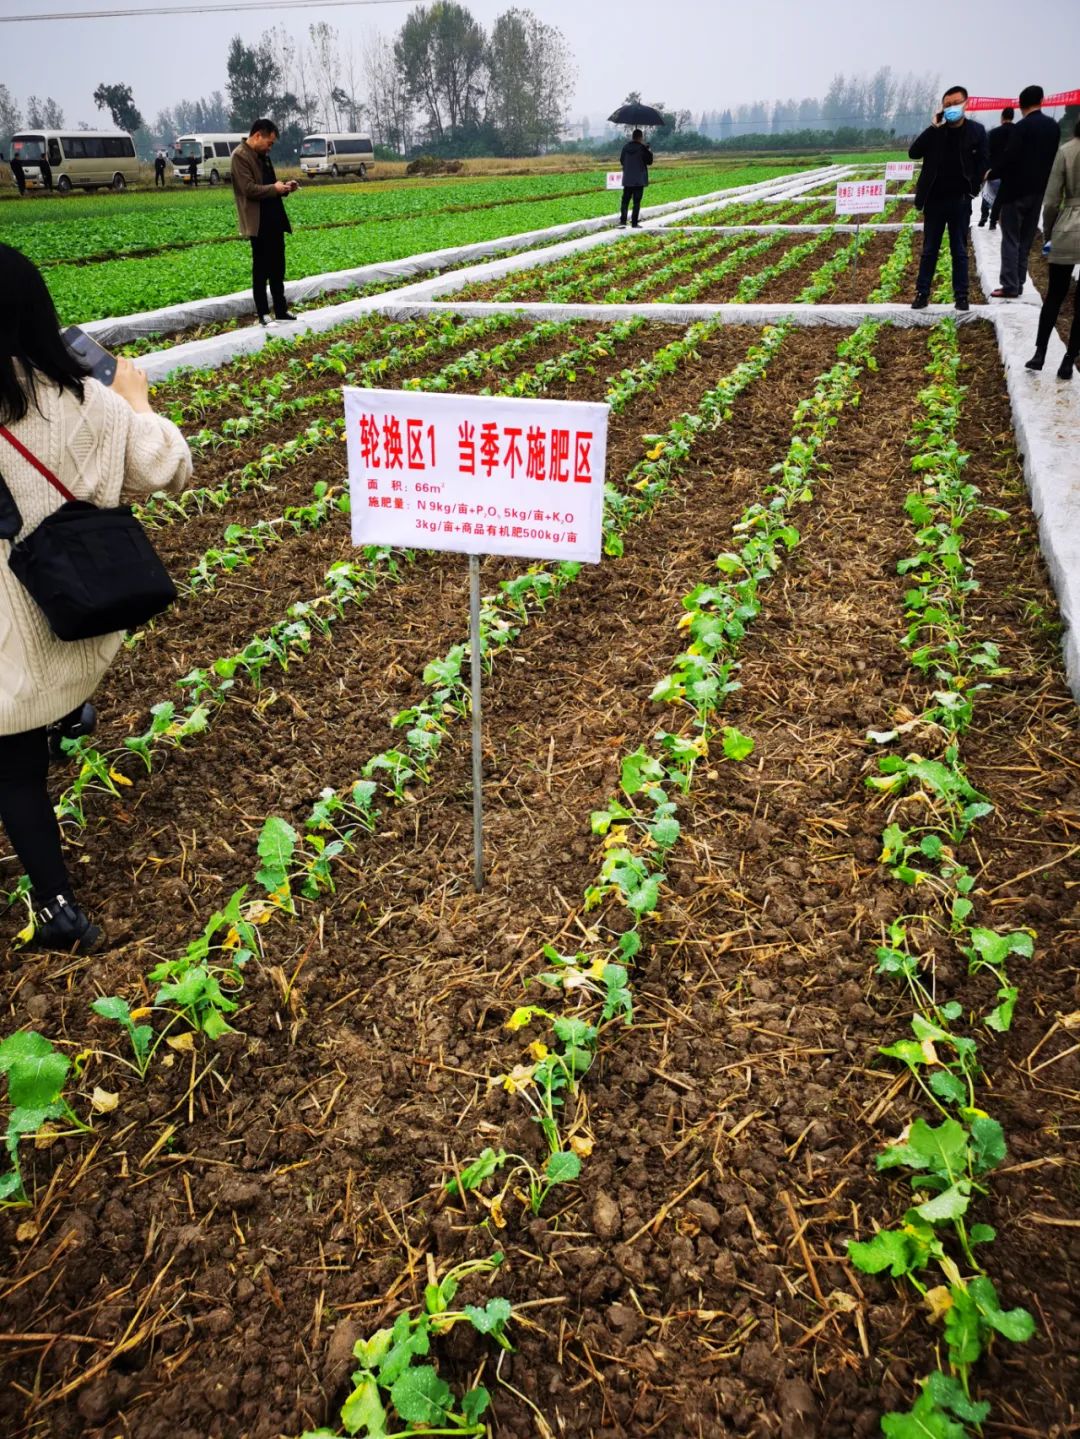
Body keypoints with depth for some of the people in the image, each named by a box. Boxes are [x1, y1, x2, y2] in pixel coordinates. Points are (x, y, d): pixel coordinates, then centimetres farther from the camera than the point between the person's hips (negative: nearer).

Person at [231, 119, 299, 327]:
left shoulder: (263, 155, 15)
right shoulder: (240, 156, -12)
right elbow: (249, 189, -20)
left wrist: (284, 187, 6)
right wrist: (274, 188, -14)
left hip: (275, 219, 9)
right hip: (259, 222, -9)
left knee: (278, 267, 12)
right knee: (261, 269, -2)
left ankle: (281, 309, 20)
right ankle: (262, 314, 4)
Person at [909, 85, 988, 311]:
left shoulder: (976, 131, -2)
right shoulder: (935, 131, 1)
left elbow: (983, 163, 1)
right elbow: (913, 152, -11)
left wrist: (972, 188, -6)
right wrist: (933, 127, -15)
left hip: (960, 201, -1)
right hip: (934, 200, 1)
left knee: (959, 251, 5)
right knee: (929, 250, 7)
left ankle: (961, 295, 10)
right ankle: (922, 293, 14)